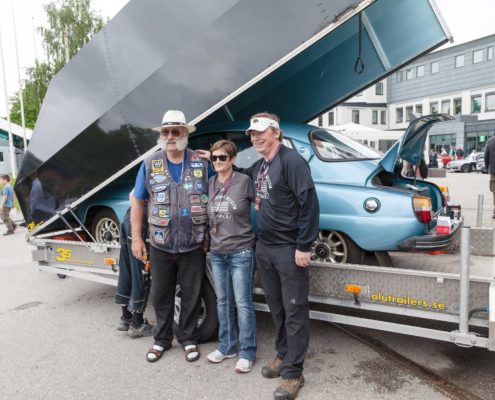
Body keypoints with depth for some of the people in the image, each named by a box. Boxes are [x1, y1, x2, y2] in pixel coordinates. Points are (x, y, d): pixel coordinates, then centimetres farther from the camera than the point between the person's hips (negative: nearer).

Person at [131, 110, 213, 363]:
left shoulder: (201, 164, -1)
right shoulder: (150, 165, 1)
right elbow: (137, 201, 5)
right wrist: (136, 238, 1)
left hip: (193, 246, -1)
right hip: (160, 246, 1)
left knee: (191, 295, 11)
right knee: (160, 295, 14)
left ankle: (189, 339, 30)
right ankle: (162, 339, 33)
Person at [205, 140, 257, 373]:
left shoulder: (244, 181, -11)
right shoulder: (210, 184, 6)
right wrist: (209, 239, 10)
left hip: (241, 252, -5)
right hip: (217, 252, 6)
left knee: (243, 303, 3)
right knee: (222, 301, 15)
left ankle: (247, 353, 16)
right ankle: (226, 346, 31)